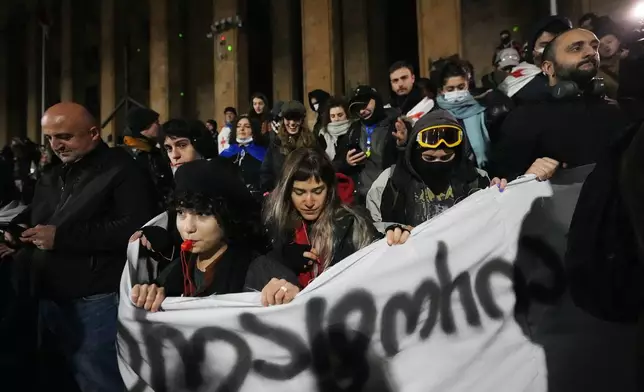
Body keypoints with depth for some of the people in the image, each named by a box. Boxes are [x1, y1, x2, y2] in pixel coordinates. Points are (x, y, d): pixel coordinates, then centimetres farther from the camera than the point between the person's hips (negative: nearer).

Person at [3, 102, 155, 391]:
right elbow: (32, 216, 28)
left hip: (97, 299, -8)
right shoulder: (51, 177, 18)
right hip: (50, 298, 8)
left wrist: (61, 236, -21)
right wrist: (16, 229, 3)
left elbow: (134, 228, -22)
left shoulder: (122, 170, -10)